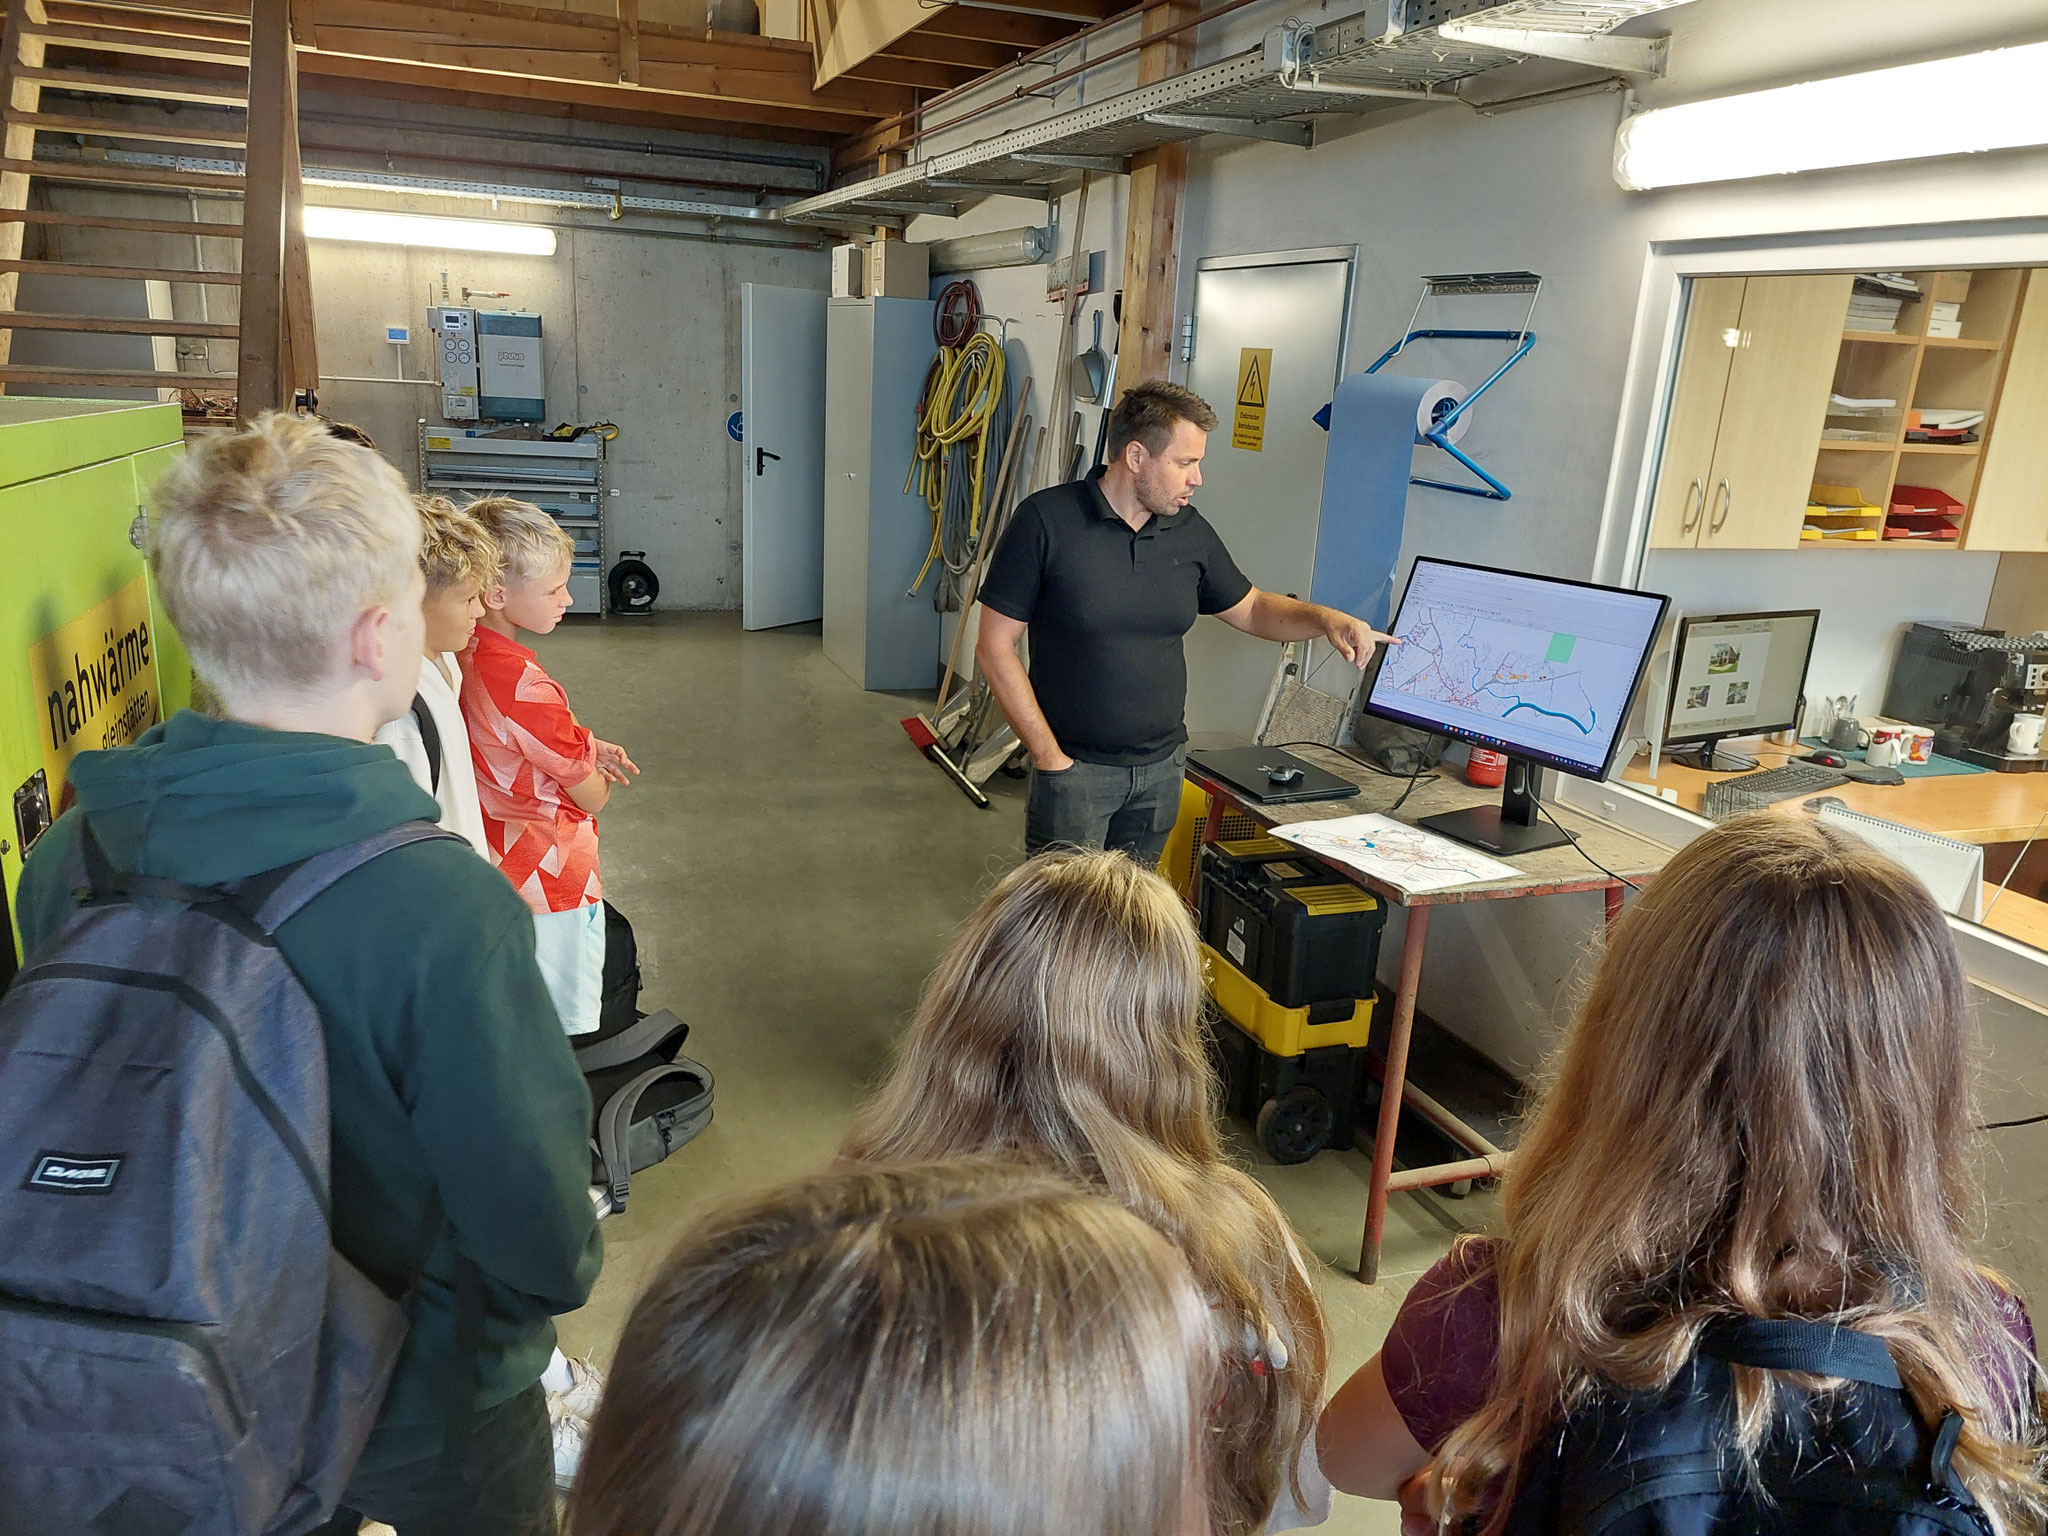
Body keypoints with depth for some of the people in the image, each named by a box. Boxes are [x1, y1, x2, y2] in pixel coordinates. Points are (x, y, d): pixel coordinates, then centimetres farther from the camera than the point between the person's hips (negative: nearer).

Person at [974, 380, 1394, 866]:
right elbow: (995, 647, -10)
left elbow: (1250, 609, 19)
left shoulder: (1189, 530, 5)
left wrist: (1323, 618, -1)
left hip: (1163, 767, 5)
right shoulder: (1046, 521, -11)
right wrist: (1049, 756, -13)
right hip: (1075, 767, -4)